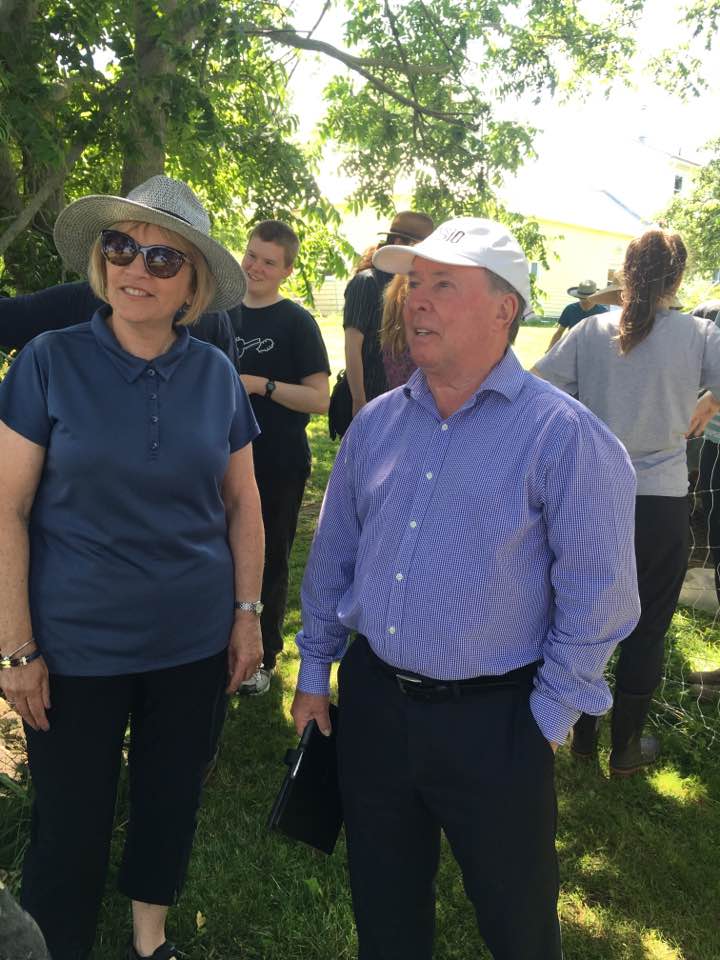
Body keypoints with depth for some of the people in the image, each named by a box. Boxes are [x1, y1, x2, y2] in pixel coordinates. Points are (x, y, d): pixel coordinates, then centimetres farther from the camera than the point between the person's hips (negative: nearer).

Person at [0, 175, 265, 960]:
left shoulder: (216, 374, -2)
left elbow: (241, 503, 5)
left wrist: (247, 613, 4)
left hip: (195, 641, 3)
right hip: (77, 646, -3)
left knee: (172, 800, 21)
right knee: (70, 824, 12)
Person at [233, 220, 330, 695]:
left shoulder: (296, 322, -7)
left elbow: (319, 398, -13)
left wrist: (262, 385, -21)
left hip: (279, 466, -4)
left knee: (269, 561, 8)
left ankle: (265, 657, 26)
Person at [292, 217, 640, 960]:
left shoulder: (563, 436, -15)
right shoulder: (376, 423, 2)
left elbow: (596, 594, -12)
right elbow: (332, 555, 10)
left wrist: (549, 716, -9)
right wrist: (314, 668, 13)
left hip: (493, 720, -4)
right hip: (371, 698, 5)